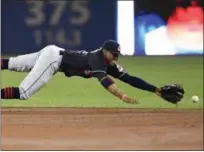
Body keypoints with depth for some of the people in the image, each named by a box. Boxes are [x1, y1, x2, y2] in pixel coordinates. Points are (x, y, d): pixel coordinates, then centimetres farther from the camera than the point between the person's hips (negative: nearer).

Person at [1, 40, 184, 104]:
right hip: (53, 56, -9)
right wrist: (123, 97, -53)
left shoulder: (110, 64, 2)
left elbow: (130, 79, 1)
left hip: (54, 54, 9)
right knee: (23, 93, -19)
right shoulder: (97, 59, -22)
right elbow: (105, 81, -39)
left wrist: (157, 90, -5)